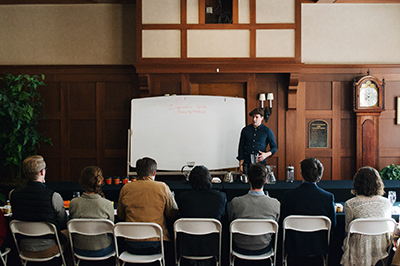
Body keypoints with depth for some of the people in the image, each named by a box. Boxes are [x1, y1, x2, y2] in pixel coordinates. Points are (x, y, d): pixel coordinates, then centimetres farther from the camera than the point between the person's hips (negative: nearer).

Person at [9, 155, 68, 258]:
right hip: (48, 250, -4)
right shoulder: (54, 197, -23)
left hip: (26, 250, 5)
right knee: (68, 231, 25)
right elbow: (63, 223, -8)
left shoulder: (13, 194, -10)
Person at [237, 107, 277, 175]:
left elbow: (274, 147, 8)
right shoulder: (245, 130, 7)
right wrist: (240, 164, 3)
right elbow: (241, 147, 9)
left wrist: (266, 154, -13)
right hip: (247, 164, 1)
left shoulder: (267, 131, 3)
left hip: (260, 163, -1)